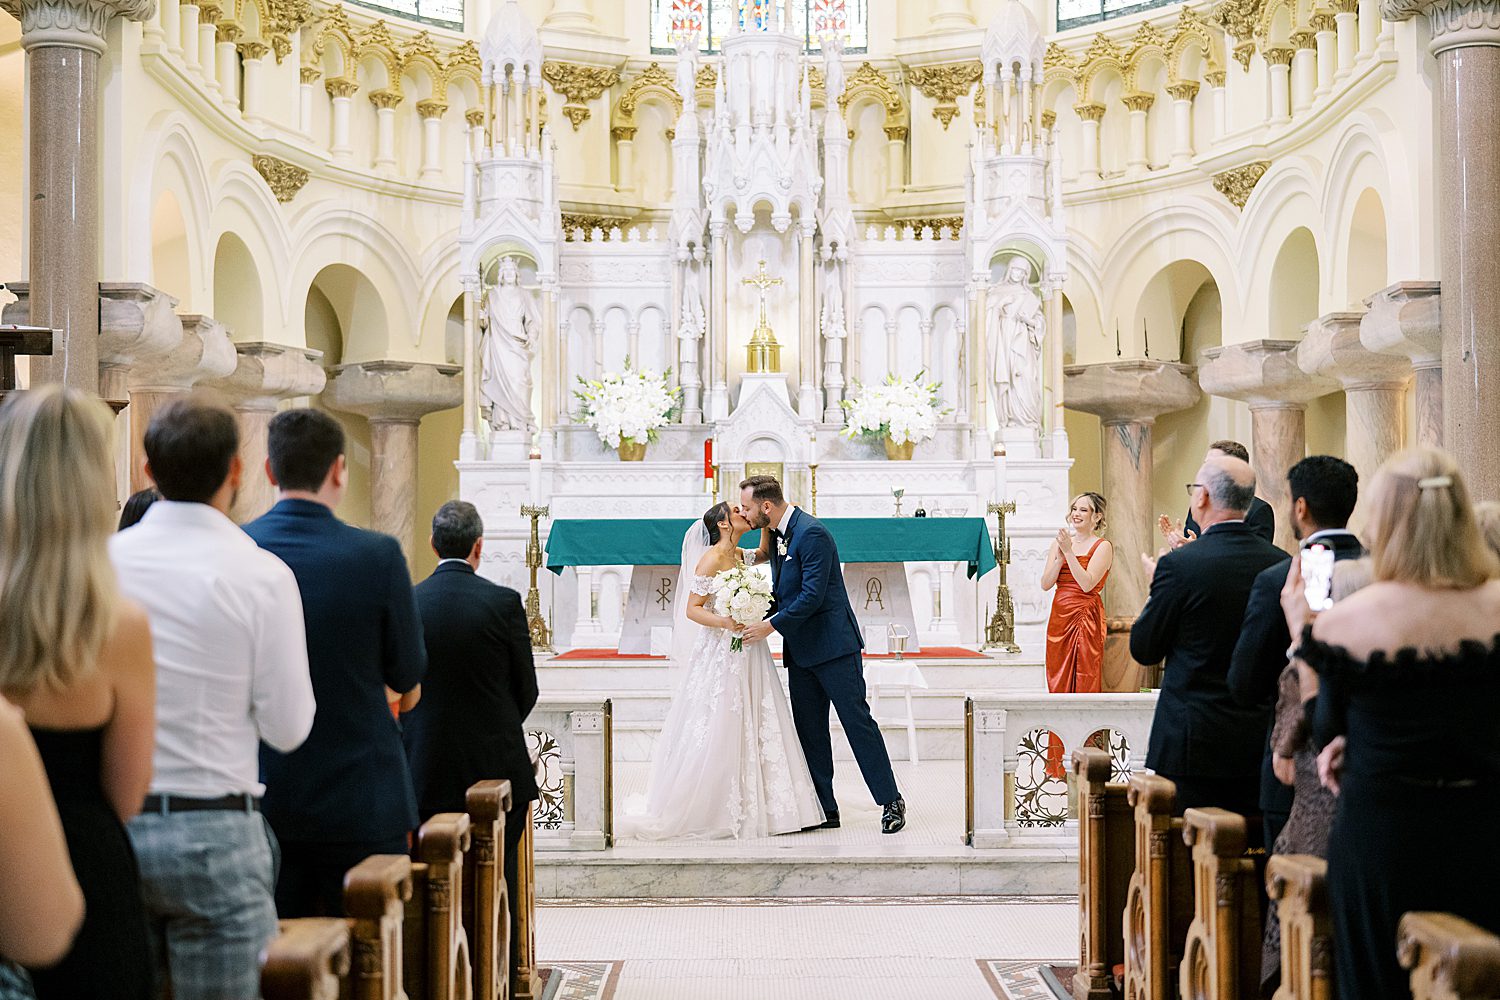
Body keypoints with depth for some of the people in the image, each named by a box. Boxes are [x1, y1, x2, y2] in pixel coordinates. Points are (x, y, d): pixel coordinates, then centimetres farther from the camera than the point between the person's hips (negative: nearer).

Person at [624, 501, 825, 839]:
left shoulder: (741, 556, 12)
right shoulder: (711, 559, -10)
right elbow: (692, 609, -12)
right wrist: (724, 622, -27)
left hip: (749, 655, 8)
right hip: (721, 655, -8)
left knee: (754, 731, 8)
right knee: (718, 732, -5)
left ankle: (752, 809, 14)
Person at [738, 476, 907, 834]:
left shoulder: (811, 533, -18)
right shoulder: (777, 534, 11)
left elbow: (812, 596, -23)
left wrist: (770, 625, -19)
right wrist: (758, 617, 3)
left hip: (833, 645, -9)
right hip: (801, 650, 9)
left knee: (858, 721, -4)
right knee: (809, 731, 9)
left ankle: (891, 802, 4)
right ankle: (824, 810, 15)